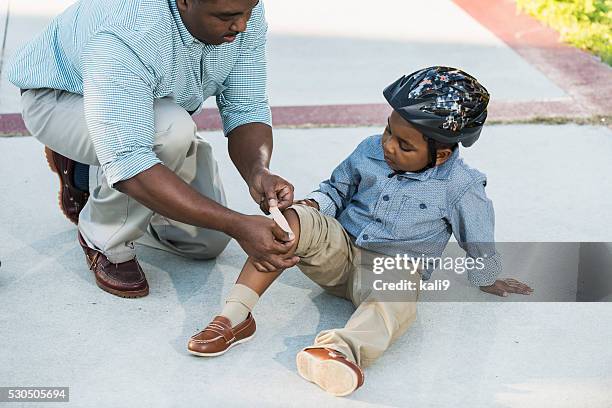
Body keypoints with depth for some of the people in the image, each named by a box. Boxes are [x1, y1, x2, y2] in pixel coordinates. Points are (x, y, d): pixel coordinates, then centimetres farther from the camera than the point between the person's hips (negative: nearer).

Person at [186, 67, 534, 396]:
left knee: (400, 296, -41)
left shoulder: (460, 186, -7)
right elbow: (338, 188, 19)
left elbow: (479, 239, 8)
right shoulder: (370, 150, 3)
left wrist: (488, 279, 21)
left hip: (394, 268, -3)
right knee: (294, 221, -27)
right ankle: (235, 315, -34)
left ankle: (342, 348, -72)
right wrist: (314, 205, -2)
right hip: (339, 250, 4)